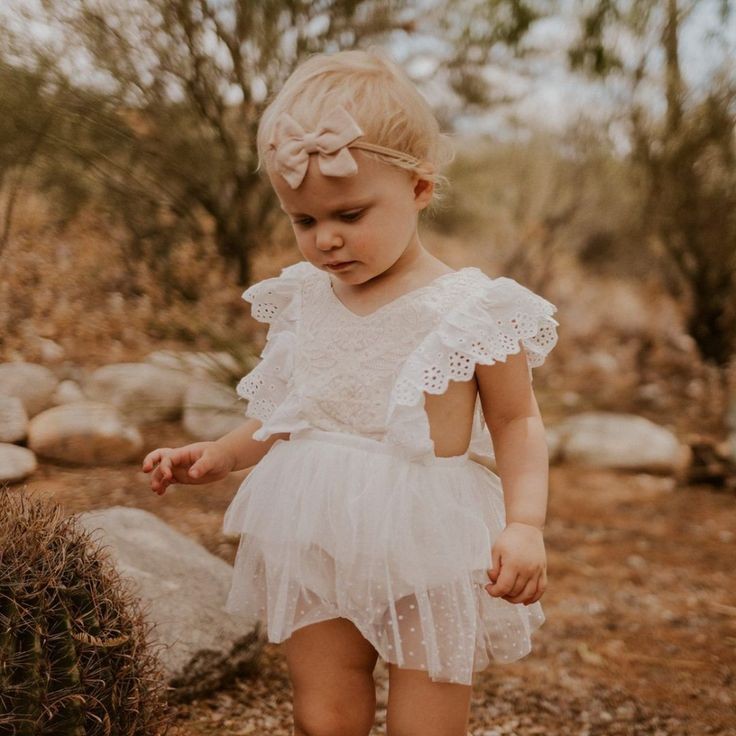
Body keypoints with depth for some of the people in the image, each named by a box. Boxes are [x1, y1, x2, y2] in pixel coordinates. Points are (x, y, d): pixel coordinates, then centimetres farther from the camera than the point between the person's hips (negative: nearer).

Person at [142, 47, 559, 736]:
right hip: (317, 544, 4)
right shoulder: (304, 300, 3)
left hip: (427, 550, -4)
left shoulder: (471, 308, -11)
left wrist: (524, 525, -18)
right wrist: (220, 454, 6)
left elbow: (517, 424, -6)